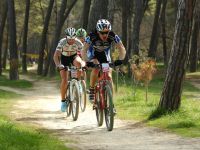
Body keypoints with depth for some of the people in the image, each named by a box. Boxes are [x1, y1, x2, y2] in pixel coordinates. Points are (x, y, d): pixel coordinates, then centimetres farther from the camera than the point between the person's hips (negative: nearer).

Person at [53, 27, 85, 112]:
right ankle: (63, 100, 0)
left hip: (74, 56, 1)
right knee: (64, 80, -15)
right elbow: (56, 56, -35)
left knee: (79, 63, -37)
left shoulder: (78, 43, -25)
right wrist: (58, 65, -52)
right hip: (64, 58, -1)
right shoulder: (62, 42, -30)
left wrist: (83, 63, -41)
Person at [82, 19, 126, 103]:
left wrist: (120, 60, -47)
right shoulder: (92, 36, -34)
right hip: (93, 54, -2)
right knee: (96, 68, -32)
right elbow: (84, 50, -37)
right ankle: (91, 90, -14)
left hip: (105, 55, 2)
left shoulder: (112, 36, -30)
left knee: (109, 77, -12)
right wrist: (87, 62, -53)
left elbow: (122, 48, -29)